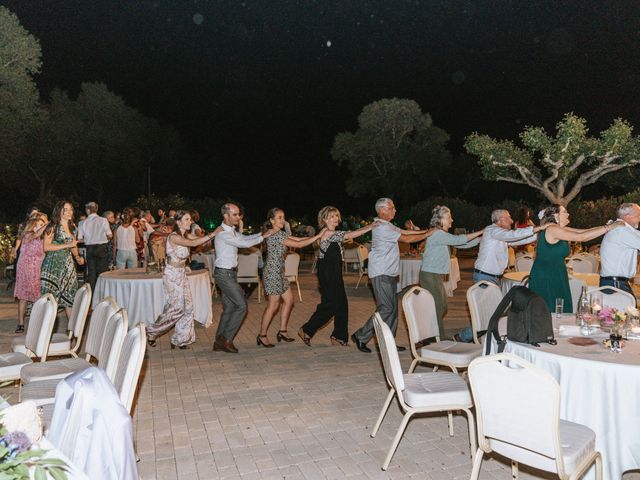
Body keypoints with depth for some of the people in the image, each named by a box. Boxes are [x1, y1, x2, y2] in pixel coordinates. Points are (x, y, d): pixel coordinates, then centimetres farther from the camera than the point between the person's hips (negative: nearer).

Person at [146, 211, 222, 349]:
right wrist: (213, 234, -30)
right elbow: (193, 243, -31)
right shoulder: (173, 237, -19)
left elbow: (201, 240, -1)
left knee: (187, 307, 6)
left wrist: (215, 233, -15)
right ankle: (151, 333, 16)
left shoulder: (186, 235, 7)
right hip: (172, 275, -8)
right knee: (177, 308, -3)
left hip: (182, 275, 8)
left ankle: (180, 340, 18)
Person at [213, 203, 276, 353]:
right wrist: (263, 236, -12)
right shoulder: (223, 233, -20)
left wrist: (263, 233, 5)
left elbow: (244, 238, 17)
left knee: (229, 308, 12)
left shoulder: (231, 230, 11)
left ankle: (219, 342, 19)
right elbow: (245, 244, -23)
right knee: (241, 305, -8)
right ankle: (226, 339, 1)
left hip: (230, 273, 10)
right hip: (225, 274, -10)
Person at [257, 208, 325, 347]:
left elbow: (299, 239, 8)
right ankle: (262, 336, 9)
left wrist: (316, 237, -2)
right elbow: (299, 245, -21)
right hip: (272, 273, -10)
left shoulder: (282, 233, 13)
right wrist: (318, 236, -18)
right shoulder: (274, 235, -18)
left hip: (279, 273, 10)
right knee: (273, 305, -3)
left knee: (289, 300, 12)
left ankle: (282, 332, 22)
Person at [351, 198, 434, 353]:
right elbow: (406, 239, -16)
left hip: (390, 274, 10)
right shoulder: (381, 227, -16)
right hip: (381, 274, -10)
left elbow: (404, 231, 14)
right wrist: (427, 234, -8)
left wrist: (426, 231, 6)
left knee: (393, 308, 10)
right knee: (386, 308, -10)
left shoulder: (388, 226, 18)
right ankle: (361, 336, 0)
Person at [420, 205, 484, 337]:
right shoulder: (437, 234, -16)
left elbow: (463, 244, 14)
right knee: (437, 309, -3)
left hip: (437, 276, 10)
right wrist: (481, 232, -14)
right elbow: (458, 240, -22)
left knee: (442, 308, 14)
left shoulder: (442, 235, 15)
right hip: (430, 276, -10)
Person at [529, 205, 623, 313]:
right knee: (549, 313, -4)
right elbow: (582, 237, -17)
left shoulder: (560, 230, 12)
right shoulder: (552, 229, -16)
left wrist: (610, 225, 7)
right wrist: (609, 227, -11)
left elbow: (584, 232, 10)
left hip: (556, 277, 9)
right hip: (545, 279, -9)